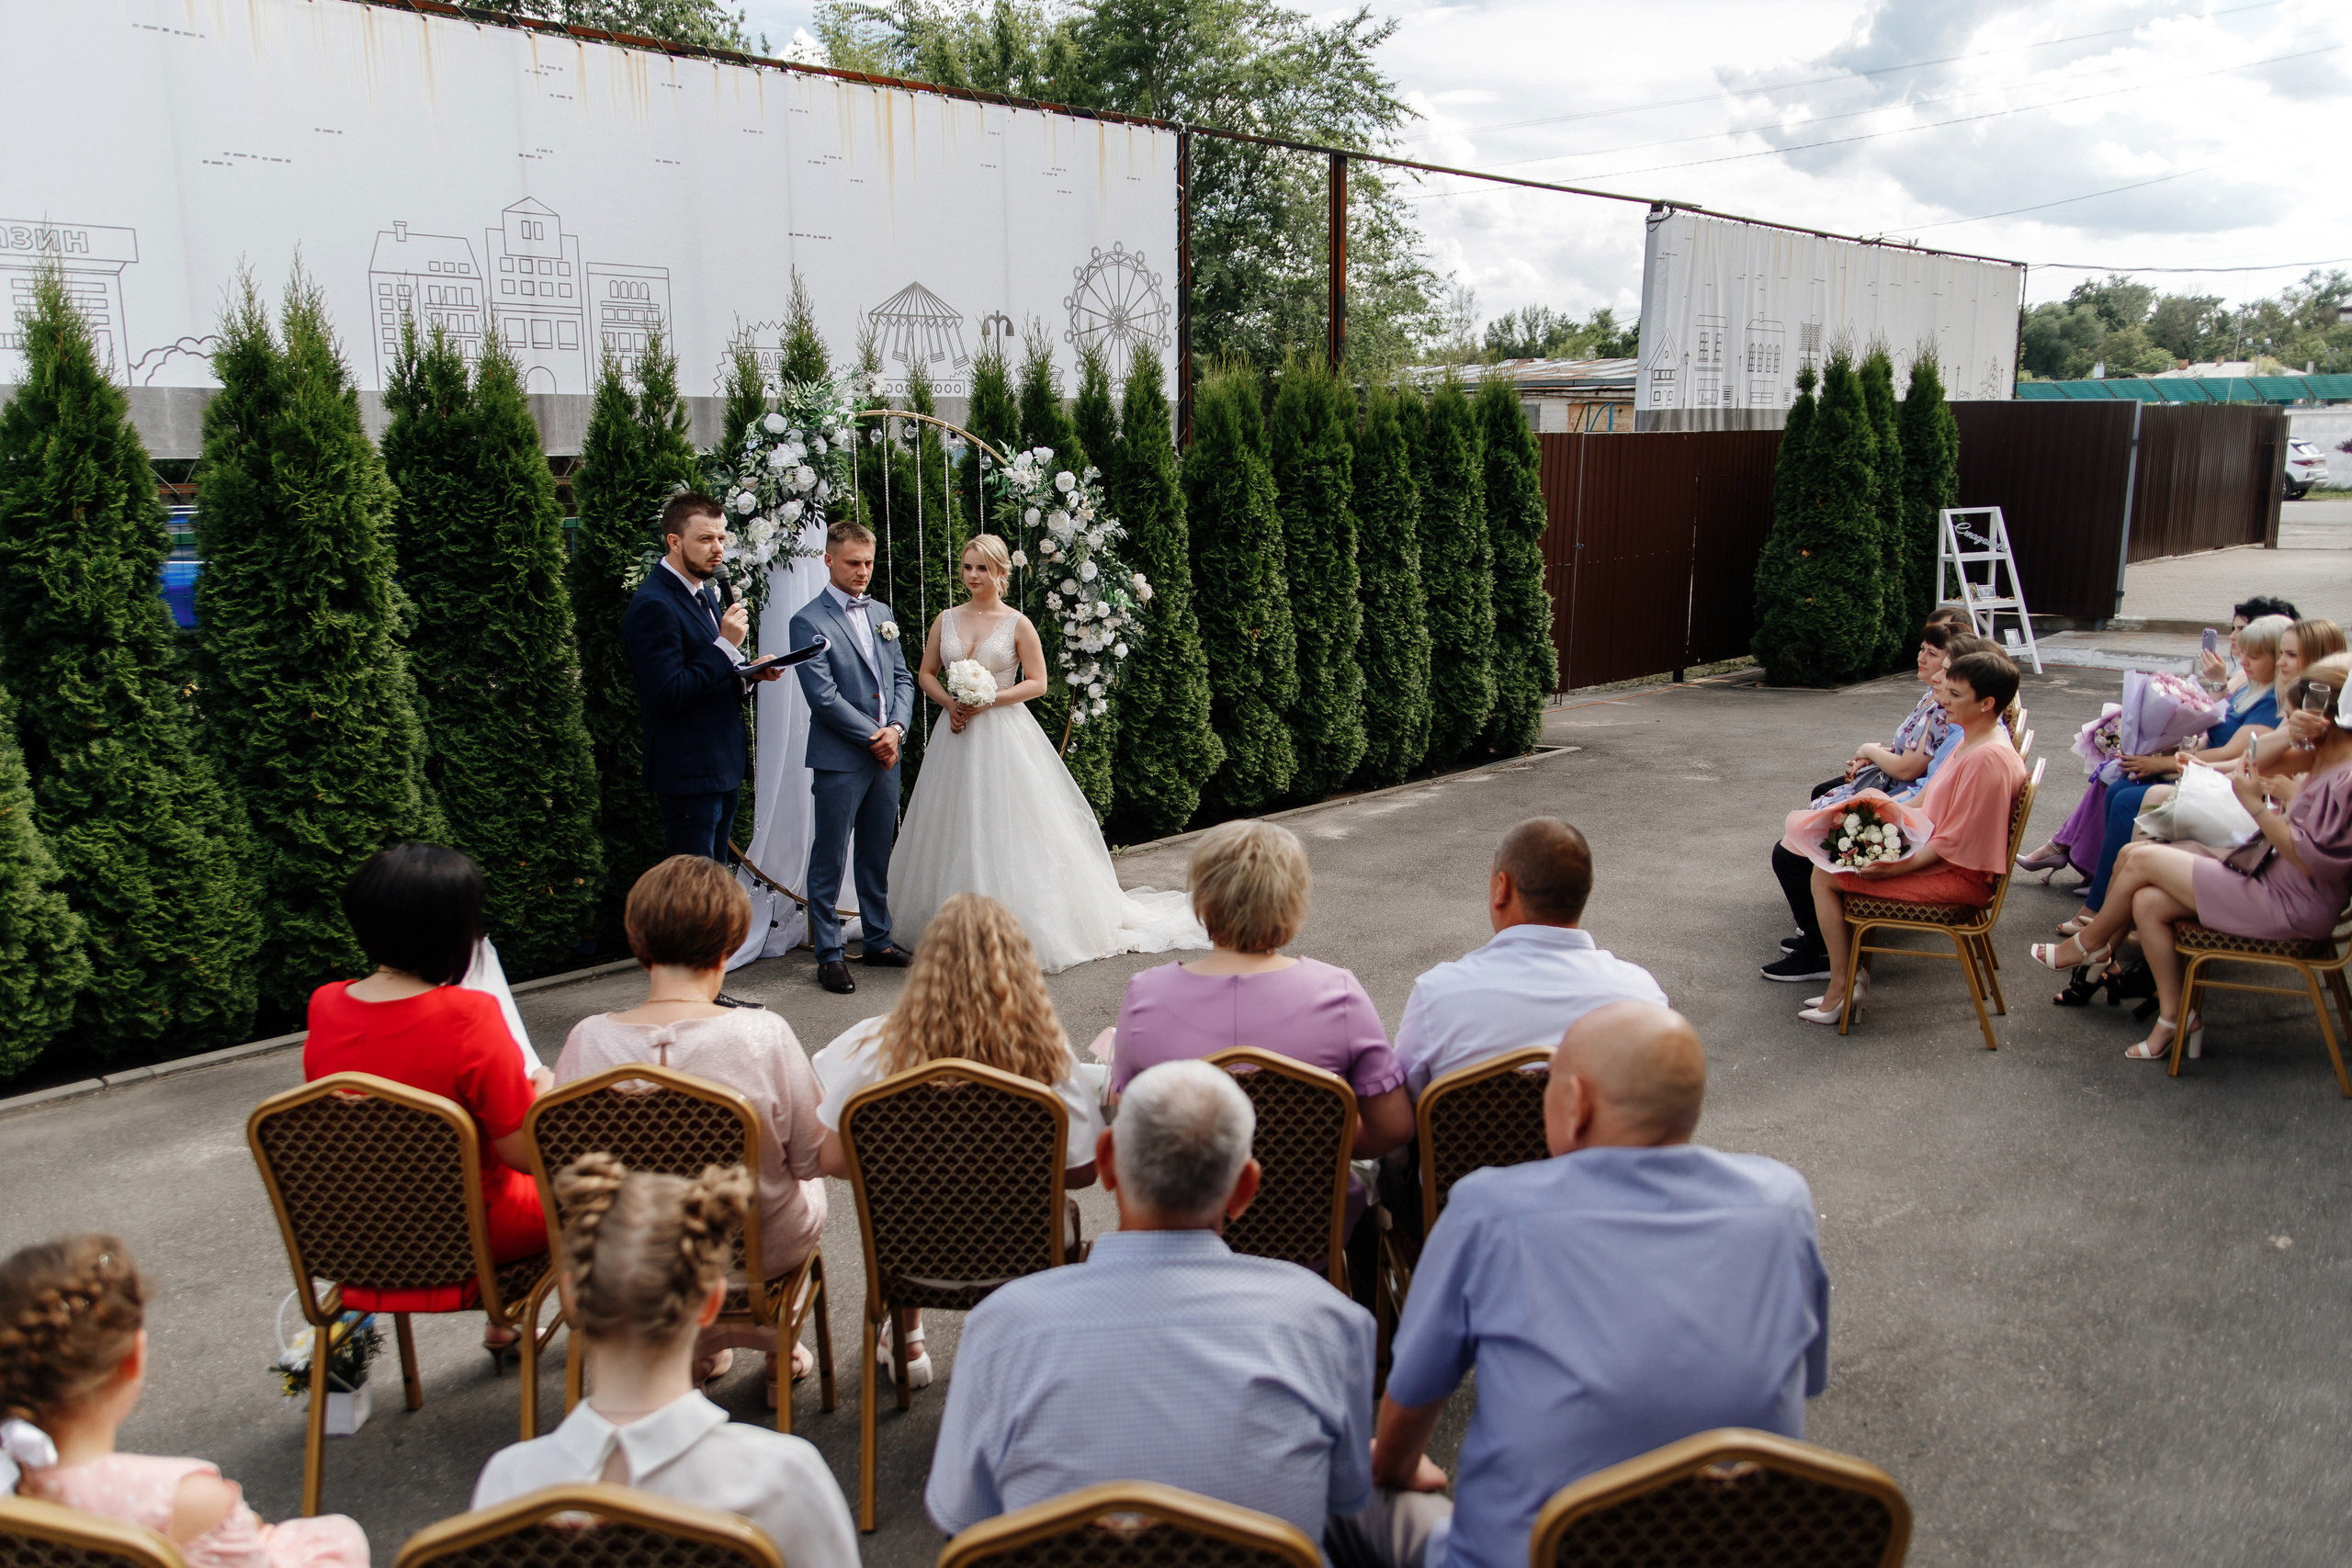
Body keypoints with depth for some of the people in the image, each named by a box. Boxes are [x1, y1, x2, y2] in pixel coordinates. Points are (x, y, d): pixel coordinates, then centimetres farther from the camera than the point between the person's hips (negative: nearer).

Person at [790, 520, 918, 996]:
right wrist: (872, 736, -13)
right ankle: (829, 955, 8)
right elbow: (823, 695, -14)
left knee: (877, 857, 15)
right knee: (829, 860, 0)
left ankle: (878, 942, 25)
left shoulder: (881, 613, 14)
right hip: (839, 759, -6)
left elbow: (902, 678, 13)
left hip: (885, 756, 7)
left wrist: (896, 728, -4)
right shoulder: (809, 621, -8)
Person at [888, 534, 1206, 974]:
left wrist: (988, 700, -14)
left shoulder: (1017, 623, -2)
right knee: (956, 830, 5)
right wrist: (950, 702, -7)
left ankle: (1016, 928, 3)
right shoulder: (946, 619, 8)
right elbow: (926, 674, 13)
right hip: (957, 735, 4)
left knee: (1006, 827, -4)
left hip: (1004, 735, -4)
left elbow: (1037, 683, -3)